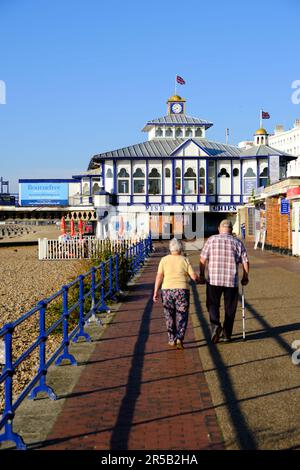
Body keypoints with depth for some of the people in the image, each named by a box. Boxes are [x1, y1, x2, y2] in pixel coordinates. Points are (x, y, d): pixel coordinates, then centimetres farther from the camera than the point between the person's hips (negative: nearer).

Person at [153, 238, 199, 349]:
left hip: (167, 290, 1)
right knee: (181, 316, 6)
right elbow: (194, 277, 0)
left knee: (170, 316, 14)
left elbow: (159, 276, -2)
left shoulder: (164, 260, 4)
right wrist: (198, 278, 22)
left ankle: (172, 339, 19)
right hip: (182, 290, -1)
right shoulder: (185, 260, 2)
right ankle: (179, 338, -7)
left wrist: (155, 292, 0)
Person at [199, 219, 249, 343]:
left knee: (213, 305, 12)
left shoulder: (211, 240, 2)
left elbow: (203, 259, -1)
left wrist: (202, 275, 9)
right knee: (230, 308, 12)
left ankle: (215, 325, -12)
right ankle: (227, 334, 16)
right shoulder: (237, 242, 4)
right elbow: (245, 262, 3)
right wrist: (245, 277, 16)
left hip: (213, 280, -1)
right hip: (232, 281, 1)